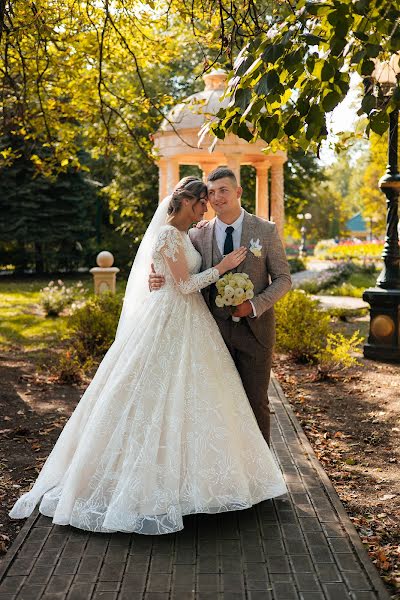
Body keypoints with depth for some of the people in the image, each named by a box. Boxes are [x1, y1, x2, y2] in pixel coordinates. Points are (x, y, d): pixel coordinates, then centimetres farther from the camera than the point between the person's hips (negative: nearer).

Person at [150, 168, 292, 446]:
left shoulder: (266, 230, -3)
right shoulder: (199, 234, 2)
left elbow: (283, 278, 0)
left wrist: (255, 305, -16)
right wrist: (157, 279, -16)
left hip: (254, 327, -1)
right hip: (216, 329, 2)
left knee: (256, 401, 7)